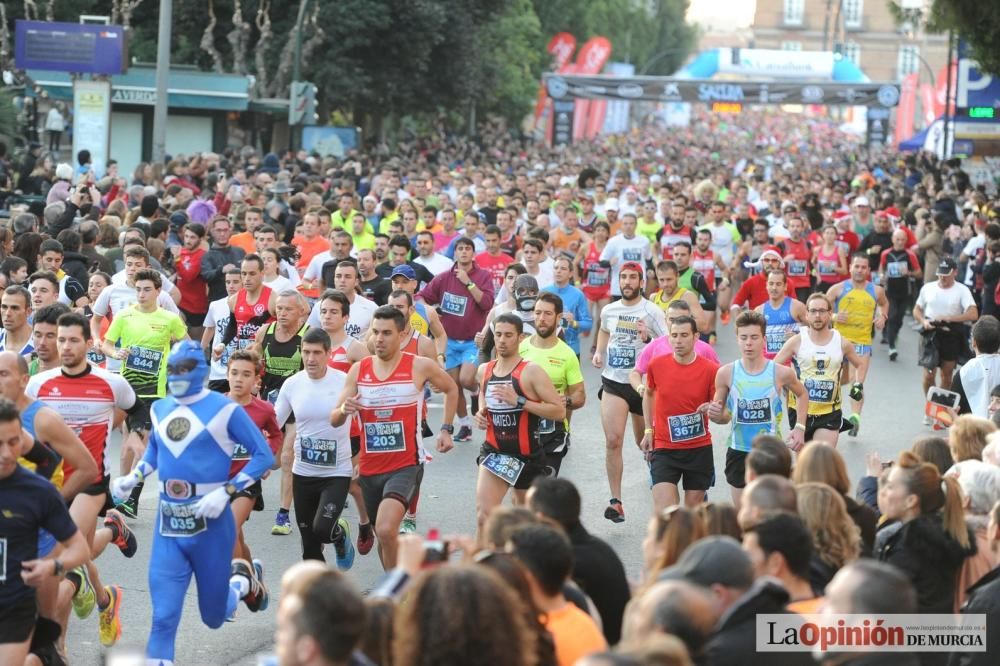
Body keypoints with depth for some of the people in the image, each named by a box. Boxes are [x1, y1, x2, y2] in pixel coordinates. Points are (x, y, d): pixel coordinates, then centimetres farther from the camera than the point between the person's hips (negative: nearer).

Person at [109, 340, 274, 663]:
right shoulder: (159, 409, 8)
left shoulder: (223, 409, -10)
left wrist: (225, 492, -18)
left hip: (209, 523, -4)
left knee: (214, 616, 12)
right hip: (167, 527, 4)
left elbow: (264, 455, -8)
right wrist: (132, 478, 10)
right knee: (164, 616, -6)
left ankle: (243, 581, 44)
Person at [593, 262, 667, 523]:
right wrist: (599, 352, 10)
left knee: (645, 442, 15)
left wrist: (649, 338, -29)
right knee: (612, 442, -12)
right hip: (613, 383, 2)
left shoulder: (652, 311, -9)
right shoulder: (609, 311, 4)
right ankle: (616, 501, -11)